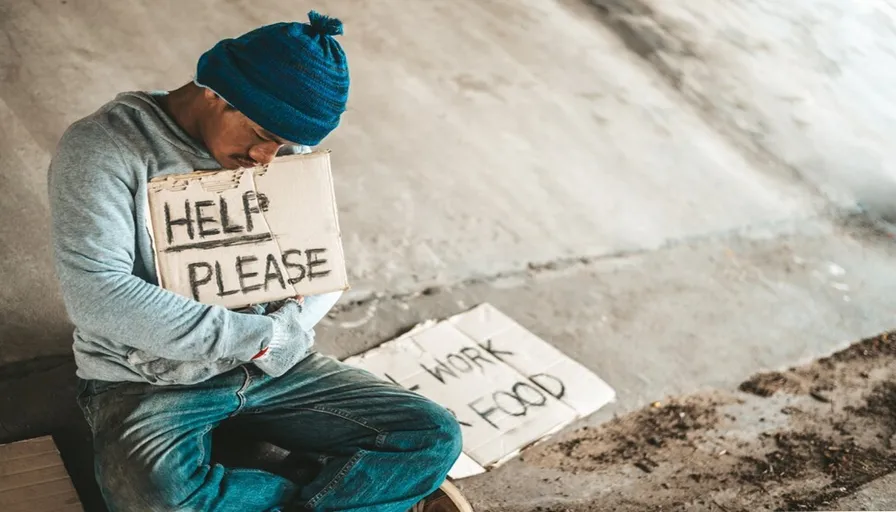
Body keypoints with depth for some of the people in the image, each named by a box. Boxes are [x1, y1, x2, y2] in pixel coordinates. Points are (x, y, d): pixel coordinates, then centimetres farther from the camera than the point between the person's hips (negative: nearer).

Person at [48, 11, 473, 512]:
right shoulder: (103, 147, -15)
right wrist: (261, 333, -23)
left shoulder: (288, 152, 3)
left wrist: (288, 327, -15)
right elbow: (97, 296, -25)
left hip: (275, 367, 4)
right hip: (150, 380, -4)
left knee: (434, 438, -10)